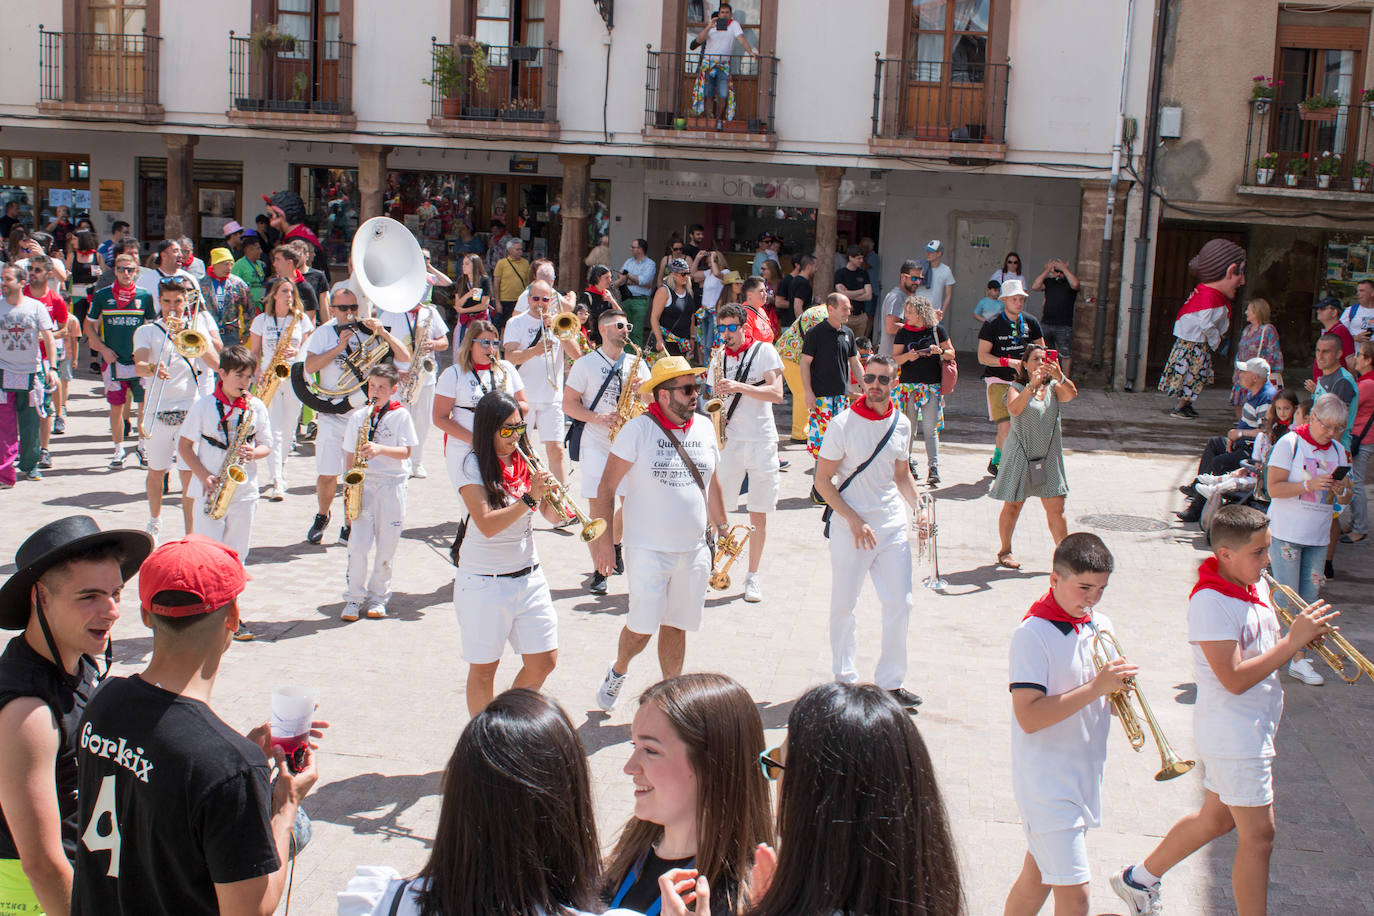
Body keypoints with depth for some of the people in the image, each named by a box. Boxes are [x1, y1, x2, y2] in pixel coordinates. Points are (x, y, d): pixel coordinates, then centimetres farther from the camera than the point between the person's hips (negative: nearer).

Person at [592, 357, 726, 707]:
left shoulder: (704, 427, 6)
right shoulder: (638, 429, -10)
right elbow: (607, 486, -8)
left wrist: (722, 528, 20)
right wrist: (603, 539, -12)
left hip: (694, 550, 4)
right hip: (648, 549, -4)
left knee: (676, 626, 11)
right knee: (642, 627, -3)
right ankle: (618, 671, 28)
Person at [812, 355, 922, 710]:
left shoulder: (901, 424, 5)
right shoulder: (843, 424, -10)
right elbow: (822, 481, -8)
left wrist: (919, 508, 3)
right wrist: (854, 520, -15)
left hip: (893, 525, 4)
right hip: (849, 527, -4)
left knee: (900, 604, 3)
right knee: (843, 606, 6)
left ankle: (891, 683, 15)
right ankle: (845, 679, 22)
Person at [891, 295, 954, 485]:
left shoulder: (936, 330, 2)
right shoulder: (903, 332, 3)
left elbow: (951, 353, 9)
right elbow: (894, 359, 3)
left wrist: (940, 352, -12)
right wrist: (908, 356, -17)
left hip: (932, 385, -1)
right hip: (909, 385, 1)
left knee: (930, 428, -5)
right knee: (909, 427, 5)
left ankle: (934, 468, -3)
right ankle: (908, 462, 20)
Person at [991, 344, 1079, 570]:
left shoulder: (1054, 388, 7)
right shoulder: (1017, 388, -2)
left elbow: (1071, 394, -14)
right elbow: (1014, 409, -23)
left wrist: (1060, 377, -33)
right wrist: (1032, 385, -32)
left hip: (1049, 458, 3)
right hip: (1020, 457, -3)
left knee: (1056, 508, -1)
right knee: (1012, 506, 6)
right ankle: (1005, 550, 23)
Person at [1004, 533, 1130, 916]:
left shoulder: (1100, 626, 7)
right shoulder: (1032, 635, -17)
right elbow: (1029, 718, -23)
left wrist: (1119, 687, -8)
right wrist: (1095, 687, -25)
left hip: (1083, 778, 7)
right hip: (1047, 782, -7)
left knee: (1036, 878, 17)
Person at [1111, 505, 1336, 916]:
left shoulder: (1257, 586, 6)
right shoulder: (1210, 602, -23)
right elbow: (1235, 678, -27)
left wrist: (1302, 637, -4)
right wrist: (1293, 640, -24)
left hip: (1255, 726, 9)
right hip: (1233, 732, -9)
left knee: (1217, 818, 21)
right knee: (1258, 836, 0)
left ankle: (1140, 878, 37)